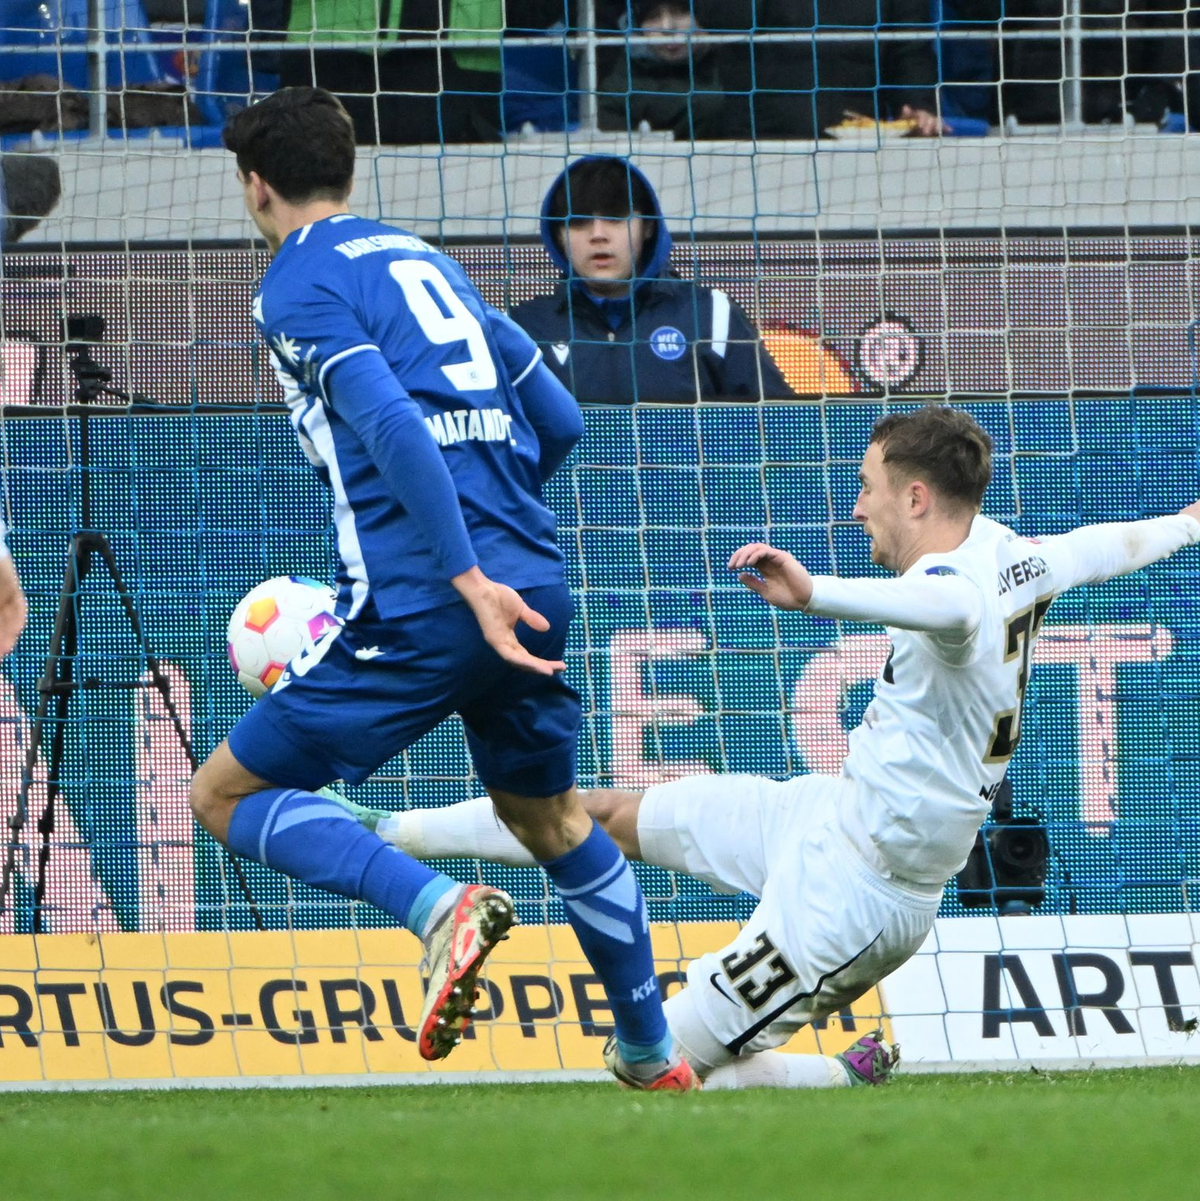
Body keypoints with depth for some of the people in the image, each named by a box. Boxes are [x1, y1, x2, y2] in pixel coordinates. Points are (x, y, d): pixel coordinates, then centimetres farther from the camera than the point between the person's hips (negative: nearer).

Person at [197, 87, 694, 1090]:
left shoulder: (298, 285, -3)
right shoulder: (425, 260, 20)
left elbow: (394, 429, -18)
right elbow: (560, 422, 21)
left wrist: (469, 581, -23)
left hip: (421, 605, -7)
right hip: (532, 588, 7)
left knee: (226, 796, 1)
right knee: (552, 818, 27)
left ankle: (438, 906, -20)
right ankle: (651, 1053, 34)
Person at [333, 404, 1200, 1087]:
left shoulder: (958, 584, -29)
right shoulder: (1008, 554, 1)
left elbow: (949, 608, -56)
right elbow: (1110, 547, 22)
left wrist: (814, 593, -72)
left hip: (849, 895, -10)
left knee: (664, 1068, -3)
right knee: (615, 817, 14)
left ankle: (850, 1081, 14)